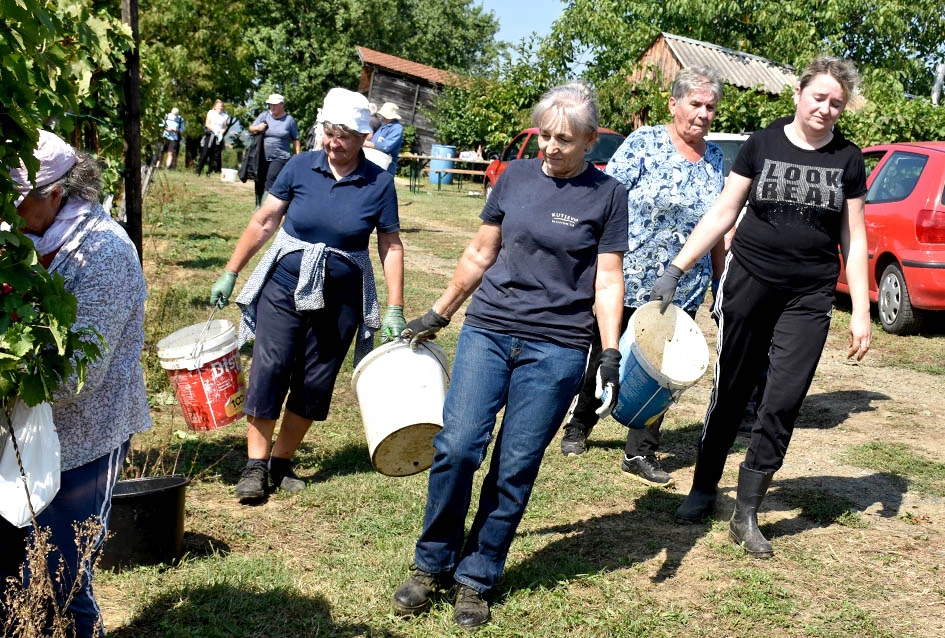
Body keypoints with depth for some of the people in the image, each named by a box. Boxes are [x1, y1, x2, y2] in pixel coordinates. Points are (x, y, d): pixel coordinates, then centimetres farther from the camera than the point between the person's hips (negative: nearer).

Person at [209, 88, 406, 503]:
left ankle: (282, 461, 21)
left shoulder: (379, 184, -4)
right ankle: (256, 464, 3)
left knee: (316, 383, 5)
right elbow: (264, 222, 2)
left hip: (340, 299, 1)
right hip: (285, 286, 0)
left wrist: (394, 309, -4)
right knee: (269, 370, -8)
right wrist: (230, 273, 3)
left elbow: (390, 246, 0)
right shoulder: (300, 167, -3)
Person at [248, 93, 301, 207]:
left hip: (280, 158, -4)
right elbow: (251, 128, 12)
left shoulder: (289, 120, 1)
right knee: (260, 182, 10)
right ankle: (259, 205, 25)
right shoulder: (264, 115, 7)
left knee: (271, 181, -20)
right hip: (262, 158, 4)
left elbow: (295, 140, 6)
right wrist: (257, 128, -11)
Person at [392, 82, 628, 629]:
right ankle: (433, 565, 11)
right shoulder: (516, 177, 8)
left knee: (515, 468, 1)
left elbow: (607, 281, 0)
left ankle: (477, 579, 17)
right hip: (488, 331, 2)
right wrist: (437, 315, 17)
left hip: (556, 349, -2)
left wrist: (611, 353, -9)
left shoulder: (608, 196, 1)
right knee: (456, 447, -8)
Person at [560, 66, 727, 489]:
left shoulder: (714, 158, 8)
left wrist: (722, 280, 13)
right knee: (603, 358, 11)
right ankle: (579, 427, 34)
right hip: (627, 280, -4)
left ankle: (641, 453, 16)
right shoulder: (644, 143, -8)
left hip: (683, 291, 4)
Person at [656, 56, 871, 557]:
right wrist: (675, 270, -6)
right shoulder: (762, 145, 0)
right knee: (730, 390, 7)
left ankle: (746, 515, 9)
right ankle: (703, 490, 25)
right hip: (749, 282, 0)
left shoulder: (847, 159, 4)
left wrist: (861, 310, 2)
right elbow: (722, 214, 1)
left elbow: (854, 237, 8)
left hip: (809, 298, 1)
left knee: (782, 404, -3)